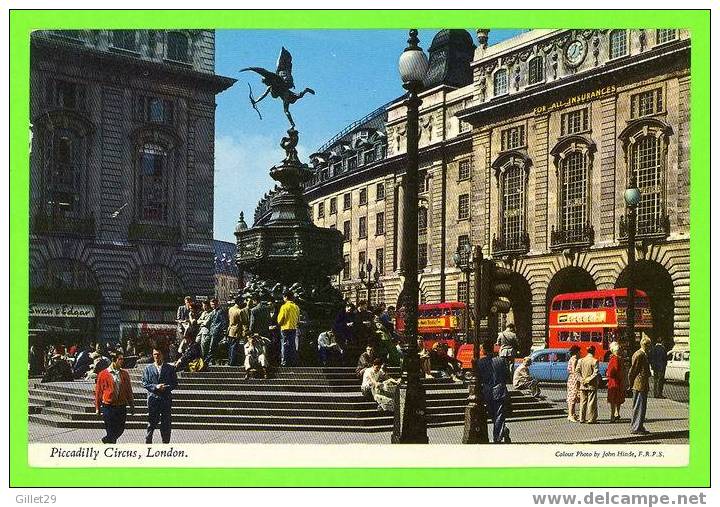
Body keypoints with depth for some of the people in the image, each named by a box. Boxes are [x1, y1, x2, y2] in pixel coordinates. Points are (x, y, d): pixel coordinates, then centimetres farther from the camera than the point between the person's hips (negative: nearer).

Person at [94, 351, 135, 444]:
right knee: (110, 432, -3)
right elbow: (98, 391, 2)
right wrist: (97, 408, 2)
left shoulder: (125, 374, 9)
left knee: (120, 430, 10)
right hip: (108, 407, -4)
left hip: (122, 407, 4)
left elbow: (129, 390, 14)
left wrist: (132, 405, 13)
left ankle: (107, 440, 36)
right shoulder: (103, 374, -2)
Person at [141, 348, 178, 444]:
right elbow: (145, 383, 3)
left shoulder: (170, 368, 6)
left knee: (166, 423, 1)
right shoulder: (148, 368, 8)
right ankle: (148, 442, 11)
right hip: (153, 398, 0)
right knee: (151, 423, 2)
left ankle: (166, 443, 8)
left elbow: (175, 383, 5)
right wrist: (155, 387, -11)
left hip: (166, 399, 0)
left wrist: (166, 388, -13)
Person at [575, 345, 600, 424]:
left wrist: (581, 379, -3)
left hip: (583, 385, 5)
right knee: (591, 402, 1)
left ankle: (582, 418, 13)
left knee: (583, 402, 11)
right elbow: (596, 372, -16)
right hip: (592, 385, -5)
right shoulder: (594, 361, -10)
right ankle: (590, 419, 1)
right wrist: (589, 379, -10)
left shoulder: (581, 360, 4)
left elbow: (577, 370, 0)